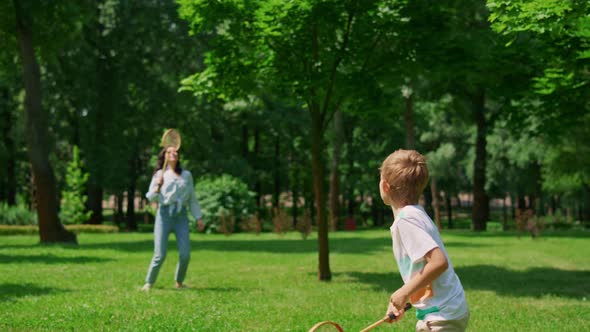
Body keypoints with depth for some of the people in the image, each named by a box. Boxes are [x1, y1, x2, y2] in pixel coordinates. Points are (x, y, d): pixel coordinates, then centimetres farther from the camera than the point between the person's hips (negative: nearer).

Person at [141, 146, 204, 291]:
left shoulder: (187, 175, 15)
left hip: (181, 215, 2)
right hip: (164, 214, -2)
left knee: (185, 255, -6)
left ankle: (179, 282, 14)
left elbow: (192, 199, 20)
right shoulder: (160, 174, 8)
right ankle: (149, 283, 9)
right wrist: (158, 186, -15)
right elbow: (151, 198, 3)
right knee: (160, 255, -8)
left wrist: (198, 217, 14)